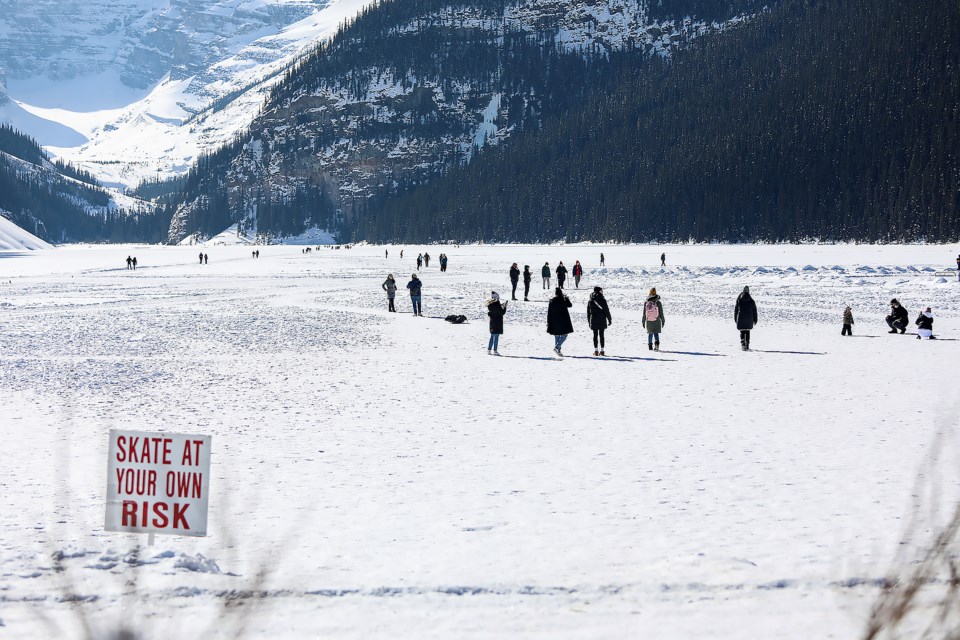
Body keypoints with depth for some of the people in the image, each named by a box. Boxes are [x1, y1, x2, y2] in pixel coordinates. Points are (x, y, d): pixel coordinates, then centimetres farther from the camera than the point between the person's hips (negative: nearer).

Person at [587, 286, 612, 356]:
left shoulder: (590, 301, 1)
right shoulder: (603, 300, -7)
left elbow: (588, 312, 5)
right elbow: (607, 311, -5)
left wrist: (589, 321, 13)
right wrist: (609, 320, 3)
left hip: (593, 320, 2)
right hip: (602, 320, -1)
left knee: (595, 335, 5)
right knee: (601, 335, 4)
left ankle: (595, 350, 2)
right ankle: (602, 350, 3)